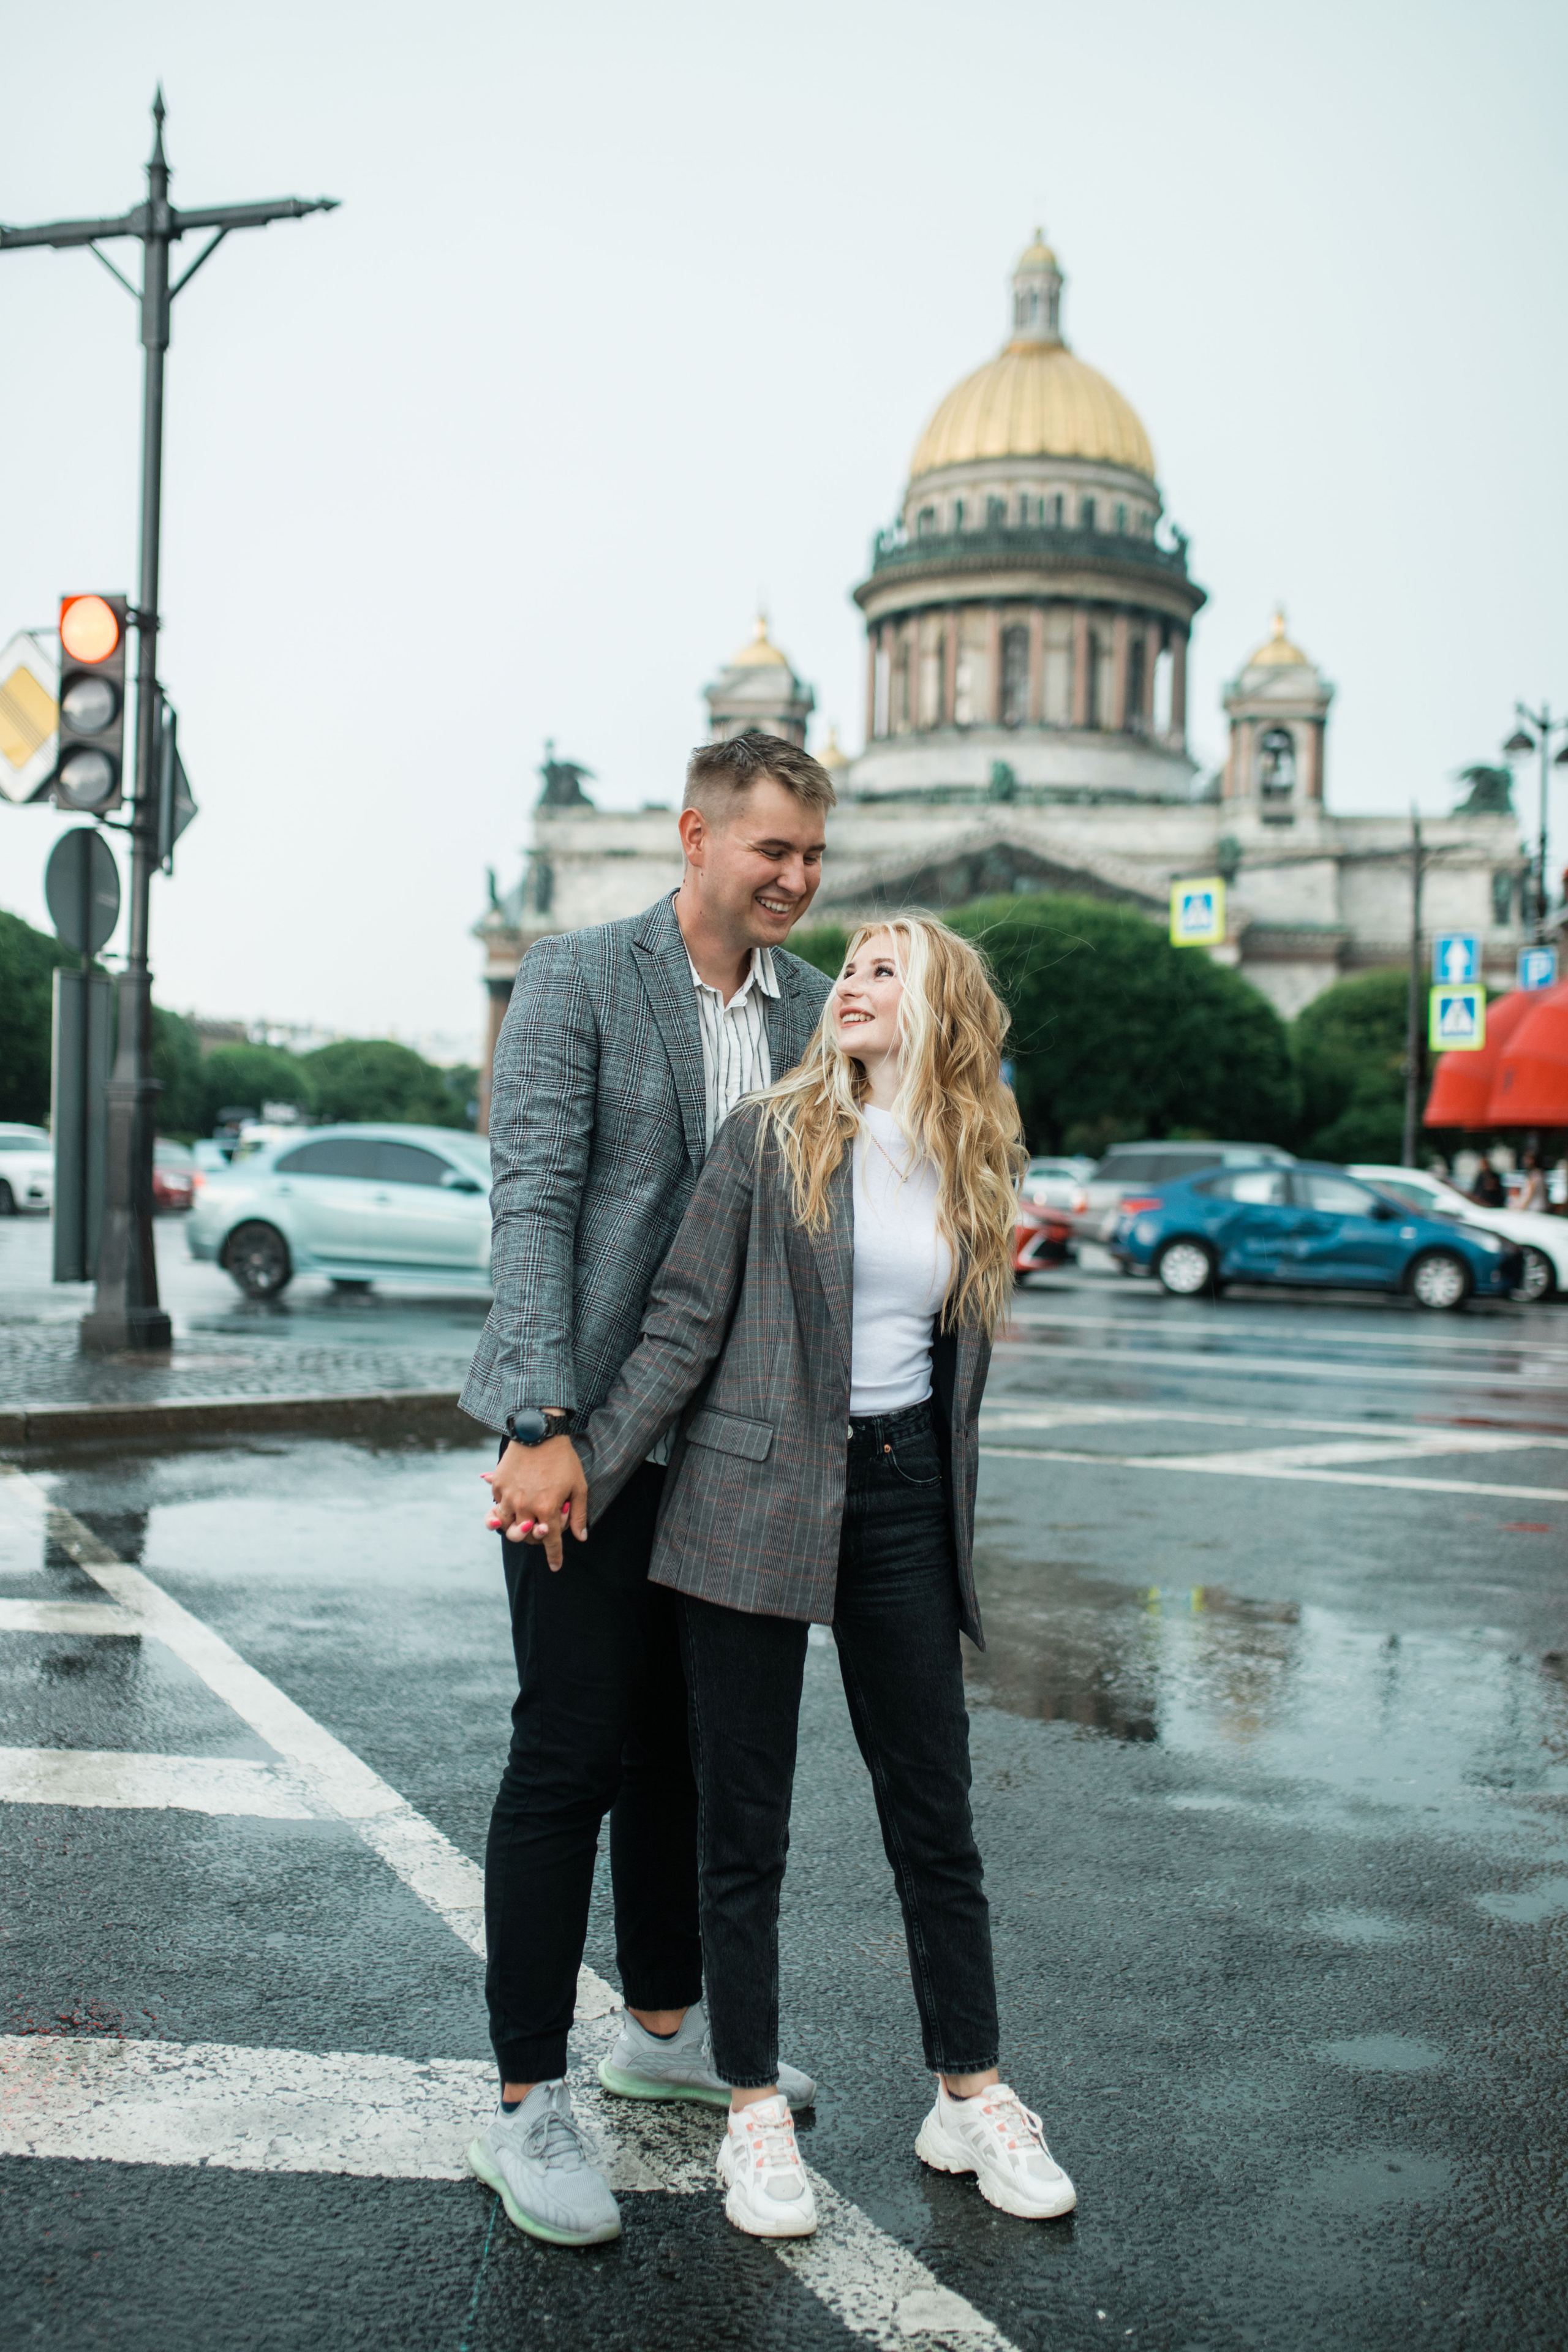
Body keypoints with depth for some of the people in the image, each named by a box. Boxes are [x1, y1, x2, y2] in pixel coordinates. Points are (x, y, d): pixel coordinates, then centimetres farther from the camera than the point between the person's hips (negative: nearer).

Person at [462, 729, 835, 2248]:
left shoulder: (811, 1007, 9)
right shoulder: (577, 981, -7)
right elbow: (532, 1202, -13)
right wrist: (543, 1421, -21)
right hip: (590, 1427, -5)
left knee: (682, 1742, 17)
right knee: (570, 1752, -2)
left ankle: (664, 2029, 34)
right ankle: (524, 2107, 10)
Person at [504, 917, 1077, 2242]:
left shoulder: (975, 1174, 9)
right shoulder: (773, 1138, -3)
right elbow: (686, 1322, -5)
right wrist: (591, 1455, -13)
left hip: (901, 1500, 3)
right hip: (755, 1501, -3)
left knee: (935, 1809, 9)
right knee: (746, 1820, 4)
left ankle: (973, 2098, 24)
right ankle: (755, 2113, 18)